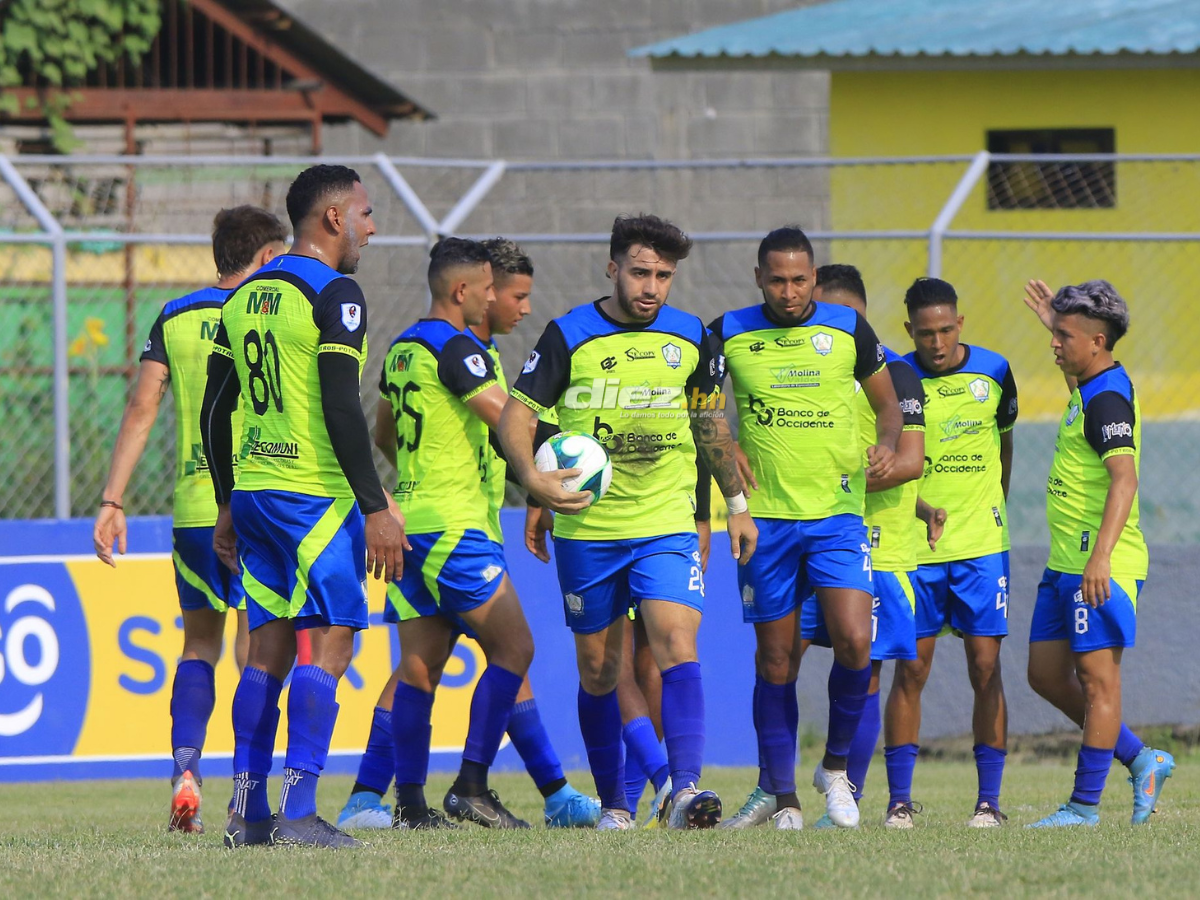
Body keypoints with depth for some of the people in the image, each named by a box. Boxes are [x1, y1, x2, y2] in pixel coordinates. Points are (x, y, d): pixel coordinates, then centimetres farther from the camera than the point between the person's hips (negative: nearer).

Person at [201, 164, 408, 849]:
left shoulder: (245, 297, 15)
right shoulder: (333, 294, -10)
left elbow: (215, 410, 18)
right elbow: (341, 410, -17)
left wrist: (228, 507, 24)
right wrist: (377, 509, -15)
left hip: (253, 494, 8)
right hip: (317, 498, -8)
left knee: (269, 649, 10)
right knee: (327, 648, -7)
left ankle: (248, 813, 7)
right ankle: (299, 812, -15)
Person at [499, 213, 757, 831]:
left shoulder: (689, 338, 4)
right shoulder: (568, 335, -4)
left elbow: (711, 423, 18)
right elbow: (517, 412, -7)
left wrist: (737, 504, 23)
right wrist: (532, 477, -25)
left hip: (667, 525, 0)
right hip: (585, 530, 0)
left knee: (676, 644, -19)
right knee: (598, 669, 7)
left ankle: (684, 790, -28)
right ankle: (613, 802, 21)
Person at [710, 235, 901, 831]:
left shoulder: (848, 330, 1)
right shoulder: (729, 335, 0)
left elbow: (887, 403, 14)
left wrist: (886, 443, -6)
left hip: (837, 513, 0)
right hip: (764, 516, 0)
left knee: (854, 641, -16)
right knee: (775, 660, 3)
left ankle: (836, 766, 6)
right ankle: (781, 797, 11)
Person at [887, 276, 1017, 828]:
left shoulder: (993, 372, 2)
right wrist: (923, 509, -21)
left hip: (981, 546, 1)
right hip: (914, 548, -1)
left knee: (985, 667, -3)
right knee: (910, 669, -2)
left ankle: (989, 800, 1)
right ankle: (899, 799, 3)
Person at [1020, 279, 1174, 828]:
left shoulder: (1108, 400, -16)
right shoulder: (1090, 389, 15)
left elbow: (1124, 478, -28)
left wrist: (1101, 556, -36)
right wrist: (1058, 323, 43)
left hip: (1101, 566, -11)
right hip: (1066, 563, 11)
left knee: (1097, 677, -6)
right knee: (1046, 674, 12)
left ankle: (1085, 805, -4)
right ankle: (1141, 761, 19)